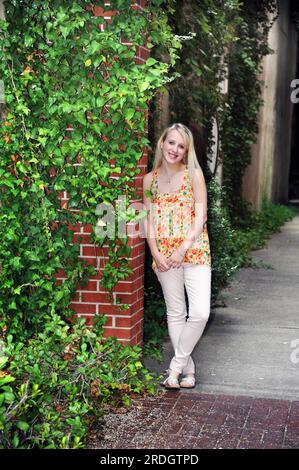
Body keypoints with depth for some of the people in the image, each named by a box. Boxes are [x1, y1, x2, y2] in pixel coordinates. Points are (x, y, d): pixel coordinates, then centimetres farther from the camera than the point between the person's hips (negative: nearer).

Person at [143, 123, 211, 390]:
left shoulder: (193, 174, -1)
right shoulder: (150, 180, 7)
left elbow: (200, 216, -6)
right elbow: (149, 221, 7)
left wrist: (183, 249, -14)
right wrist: (155, 254, -6)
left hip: (194, 250, -3)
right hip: (164, 255, 3)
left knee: (200, 312, -12)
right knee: (175, 313, 8)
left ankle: (177, 363, 5)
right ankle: (188, 368, 20)